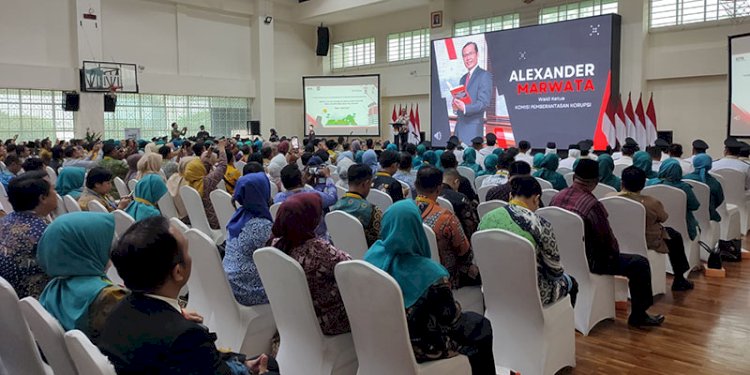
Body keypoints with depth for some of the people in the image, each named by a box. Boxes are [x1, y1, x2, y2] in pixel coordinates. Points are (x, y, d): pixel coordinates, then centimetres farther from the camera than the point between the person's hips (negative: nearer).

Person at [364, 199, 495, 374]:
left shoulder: (372, 255, -12)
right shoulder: (429, 273, -30)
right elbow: (451, 317, -17)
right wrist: (457, 309, 5)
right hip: (418, 346, -6)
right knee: (481, 326, 19)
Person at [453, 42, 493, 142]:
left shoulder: (484, 75, -4)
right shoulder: (462, 78, 20)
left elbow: (484, 103, -13)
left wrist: (465, 108, -28)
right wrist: (455, 108, 0)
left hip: (473, 127, -7)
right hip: (459, 125, 7)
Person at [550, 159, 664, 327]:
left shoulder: (556, 198, -3)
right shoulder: (593, 205, -25)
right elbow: (609, 240, -13)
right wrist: (615, 251, 11)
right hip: (587, 261, -8)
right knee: (640, 263, 2)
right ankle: (638, 315, 14)